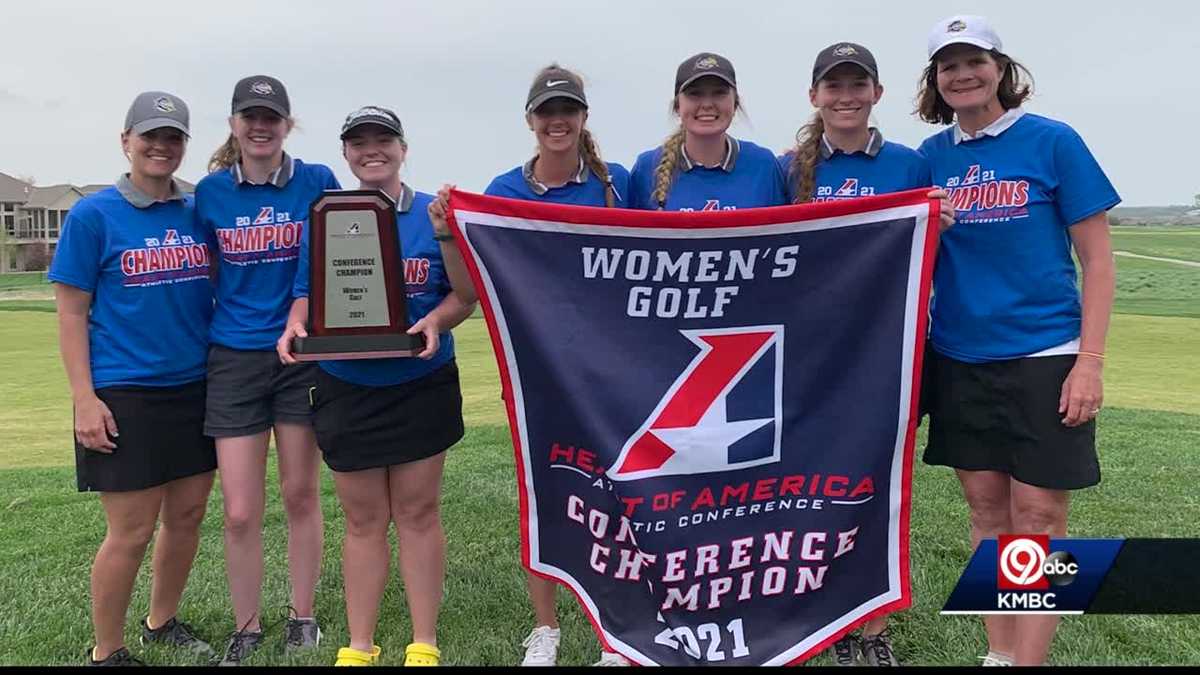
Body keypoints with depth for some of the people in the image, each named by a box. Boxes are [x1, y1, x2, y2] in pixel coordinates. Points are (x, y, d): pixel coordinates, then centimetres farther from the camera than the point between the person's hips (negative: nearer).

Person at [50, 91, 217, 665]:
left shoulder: (198, 212, 7)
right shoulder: (93, 215, -4)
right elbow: (71, 312, -5)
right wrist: (84, 398, -11)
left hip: (196, 387, 5)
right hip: (124, 393, -4)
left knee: (187, 515, 12)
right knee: (132, 531, 1)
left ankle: (161, 623, 34)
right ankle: (106, 652, 21)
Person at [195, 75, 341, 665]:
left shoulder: (317, 183, -1)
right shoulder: (210, 191, 3)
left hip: (303, 354, -1)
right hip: (233, 360, 1)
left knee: (300, 495, 9)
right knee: (240, 512, 1)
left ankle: (302, 616, 27)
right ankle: (246, 629, 22)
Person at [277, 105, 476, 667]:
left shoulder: (436, 215, 1)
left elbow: (465, 294, 1)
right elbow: (307, 295, 8)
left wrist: (436, 321, -19)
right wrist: (295, 326, -14)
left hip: (422, 385, -1)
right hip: (346, 389, 2)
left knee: (418, 514, 6)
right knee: (363, 520, 9)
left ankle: (424, 646, 19)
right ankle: (359, 648, 22)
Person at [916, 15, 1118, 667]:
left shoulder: (1053, 142, -4)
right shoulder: (930, 157, 6)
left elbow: (1096, 258, -4)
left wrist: (1089, 361, -10)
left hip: (1044, 355, -3)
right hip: (959, 357, 4)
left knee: (1037, 516, 0)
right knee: (986, 509, 11)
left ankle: (1028, 658, 12)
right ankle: (997, 653, 25)